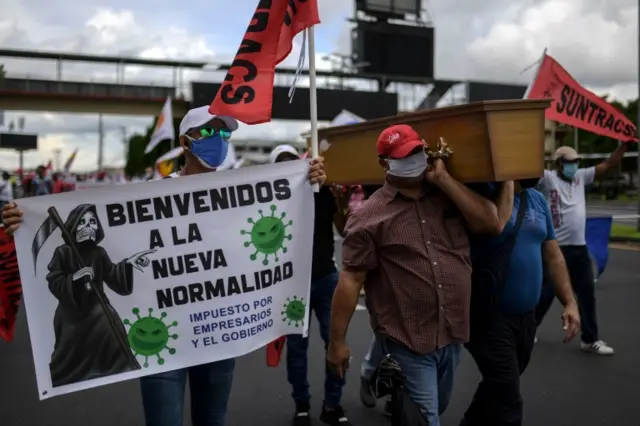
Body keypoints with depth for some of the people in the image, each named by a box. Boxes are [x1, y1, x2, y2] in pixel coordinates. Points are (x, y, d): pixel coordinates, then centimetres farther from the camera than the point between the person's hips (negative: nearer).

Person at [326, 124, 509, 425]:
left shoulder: (448, 197, 6)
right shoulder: (369, 216, -10)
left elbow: (492, 224, -7)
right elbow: (351, 280, -11)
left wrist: (443, 179, -8)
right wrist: (337, 341, -11)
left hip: (453, 334, 6)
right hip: (407, 341, -6)